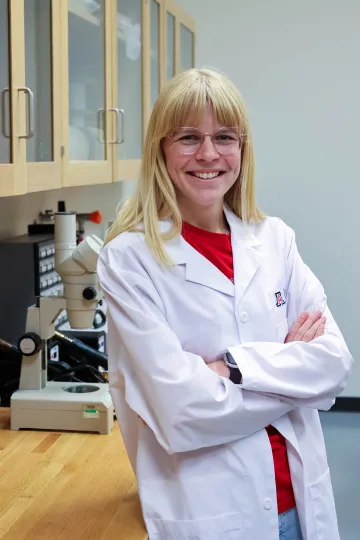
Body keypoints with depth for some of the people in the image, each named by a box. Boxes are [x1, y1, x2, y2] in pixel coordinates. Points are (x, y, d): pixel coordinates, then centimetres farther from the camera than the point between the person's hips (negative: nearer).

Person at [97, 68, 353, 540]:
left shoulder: (275, 240, 1)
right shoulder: (129, 258, -12)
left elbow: (335, 360, -5)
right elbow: (180, 412, -19)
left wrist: (235, 367, -18)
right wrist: (292, 365, -10)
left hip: (300, 500, 4)